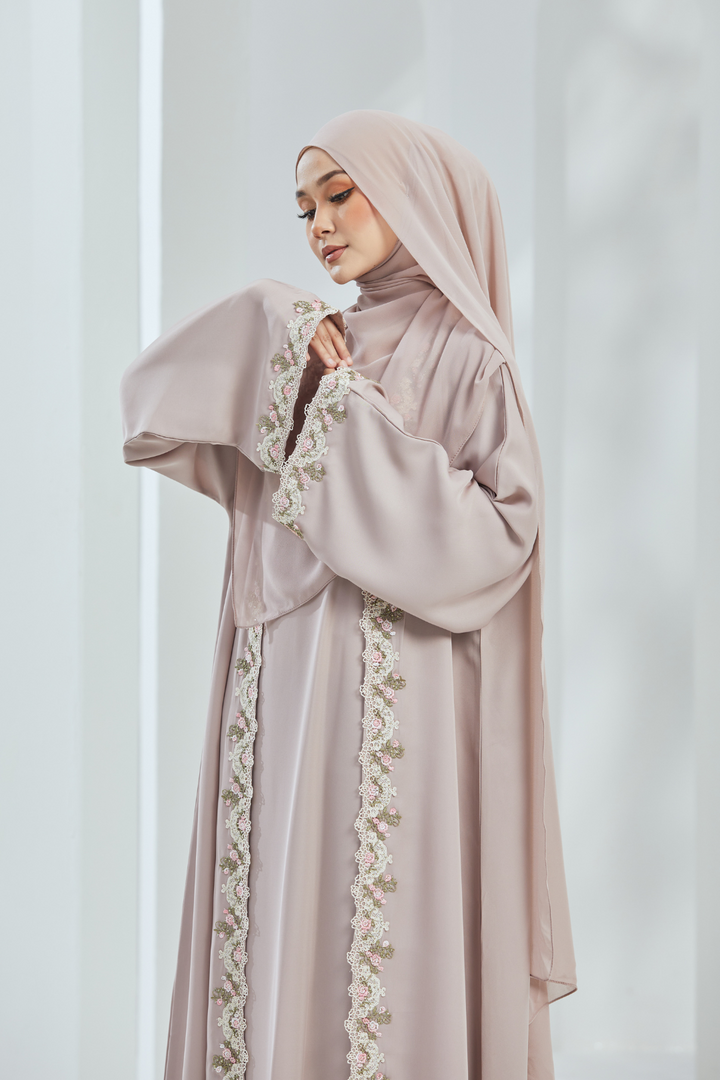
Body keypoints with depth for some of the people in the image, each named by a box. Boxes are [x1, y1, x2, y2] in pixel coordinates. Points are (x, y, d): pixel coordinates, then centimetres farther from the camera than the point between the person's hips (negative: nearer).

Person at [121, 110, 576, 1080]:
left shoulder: (464, 359, -2)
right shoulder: (314, 342, 16)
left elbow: (500, 529, -14)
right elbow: (151, 403, 10)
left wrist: (353, 419, -13)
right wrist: (273, 344, -4)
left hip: (390, 718, -6)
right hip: (280, 703, 6)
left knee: (377, 948, -5)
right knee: (277, 948, 7)